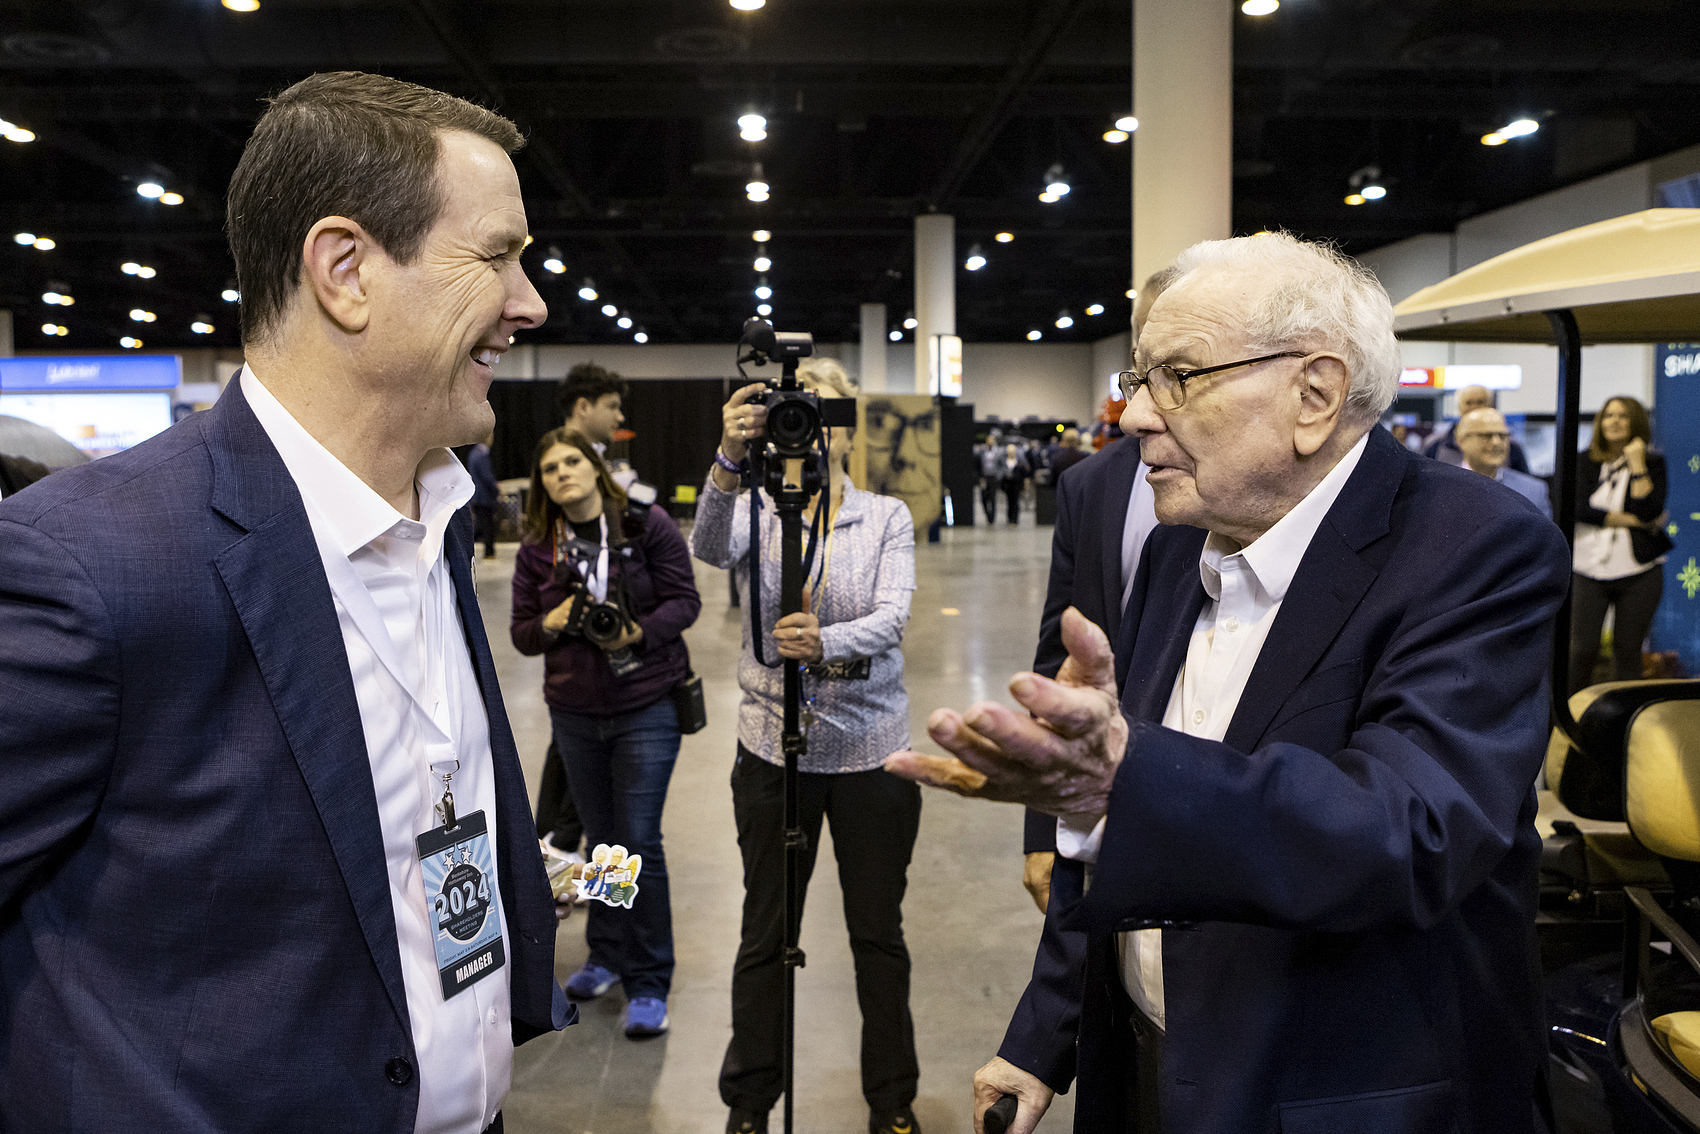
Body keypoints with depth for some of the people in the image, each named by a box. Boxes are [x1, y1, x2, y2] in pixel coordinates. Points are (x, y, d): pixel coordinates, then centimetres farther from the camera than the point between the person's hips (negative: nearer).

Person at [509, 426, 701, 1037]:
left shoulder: (649, 524, -6)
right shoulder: (537, 549, 4)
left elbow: (685, 601, -6)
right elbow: (521, 633, 7)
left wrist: (637, 632, -21)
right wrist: (552, 623, -14)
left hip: (646, 709, -4)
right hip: (574, 712, 4)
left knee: (639, 841, -5)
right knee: (601, 839, 15)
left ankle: (649, 983, 8)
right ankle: (607, 954, 34)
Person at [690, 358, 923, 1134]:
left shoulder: (888, 518, 1)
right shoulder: (754, 512, 0)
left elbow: (890, 619, -15)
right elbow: (710, 548, -24)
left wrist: (824, 644, -35)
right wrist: (729, 461, -43)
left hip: (872, 749, 1)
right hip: (774, 748, 0)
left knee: (878, 932, 12)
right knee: (766, 933, 10)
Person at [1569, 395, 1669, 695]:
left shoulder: (1653, 463, 3)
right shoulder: (1586, 462, 6)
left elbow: (1649, 510, -13)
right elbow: (1580, 509, -9)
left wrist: (1637, 464, -12)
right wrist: (1634, 521, -10)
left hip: (1638, 571, 0)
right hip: (1588, 568, 0)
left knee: (1627, 650, 6)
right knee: (1582, 650, -1)